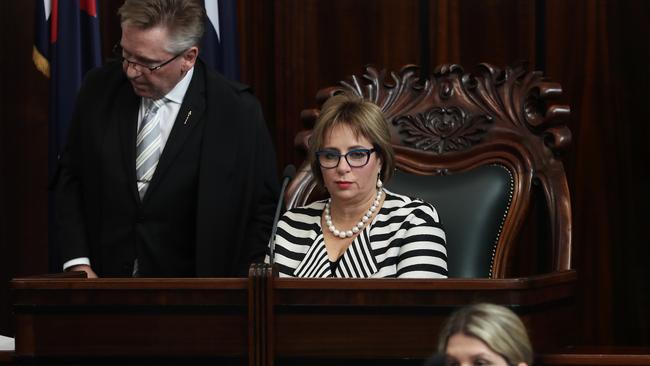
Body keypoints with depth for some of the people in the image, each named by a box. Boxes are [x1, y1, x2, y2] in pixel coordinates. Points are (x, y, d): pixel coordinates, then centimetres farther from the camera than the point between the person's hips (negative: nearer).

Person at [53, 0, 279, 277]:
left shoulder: (237, 111, -10)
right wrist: (76, 261, -1)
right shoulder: (99, 89, 0)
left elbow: (262, 213, -1)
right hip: (102, 285, 3)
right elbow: (70, 175, 10)